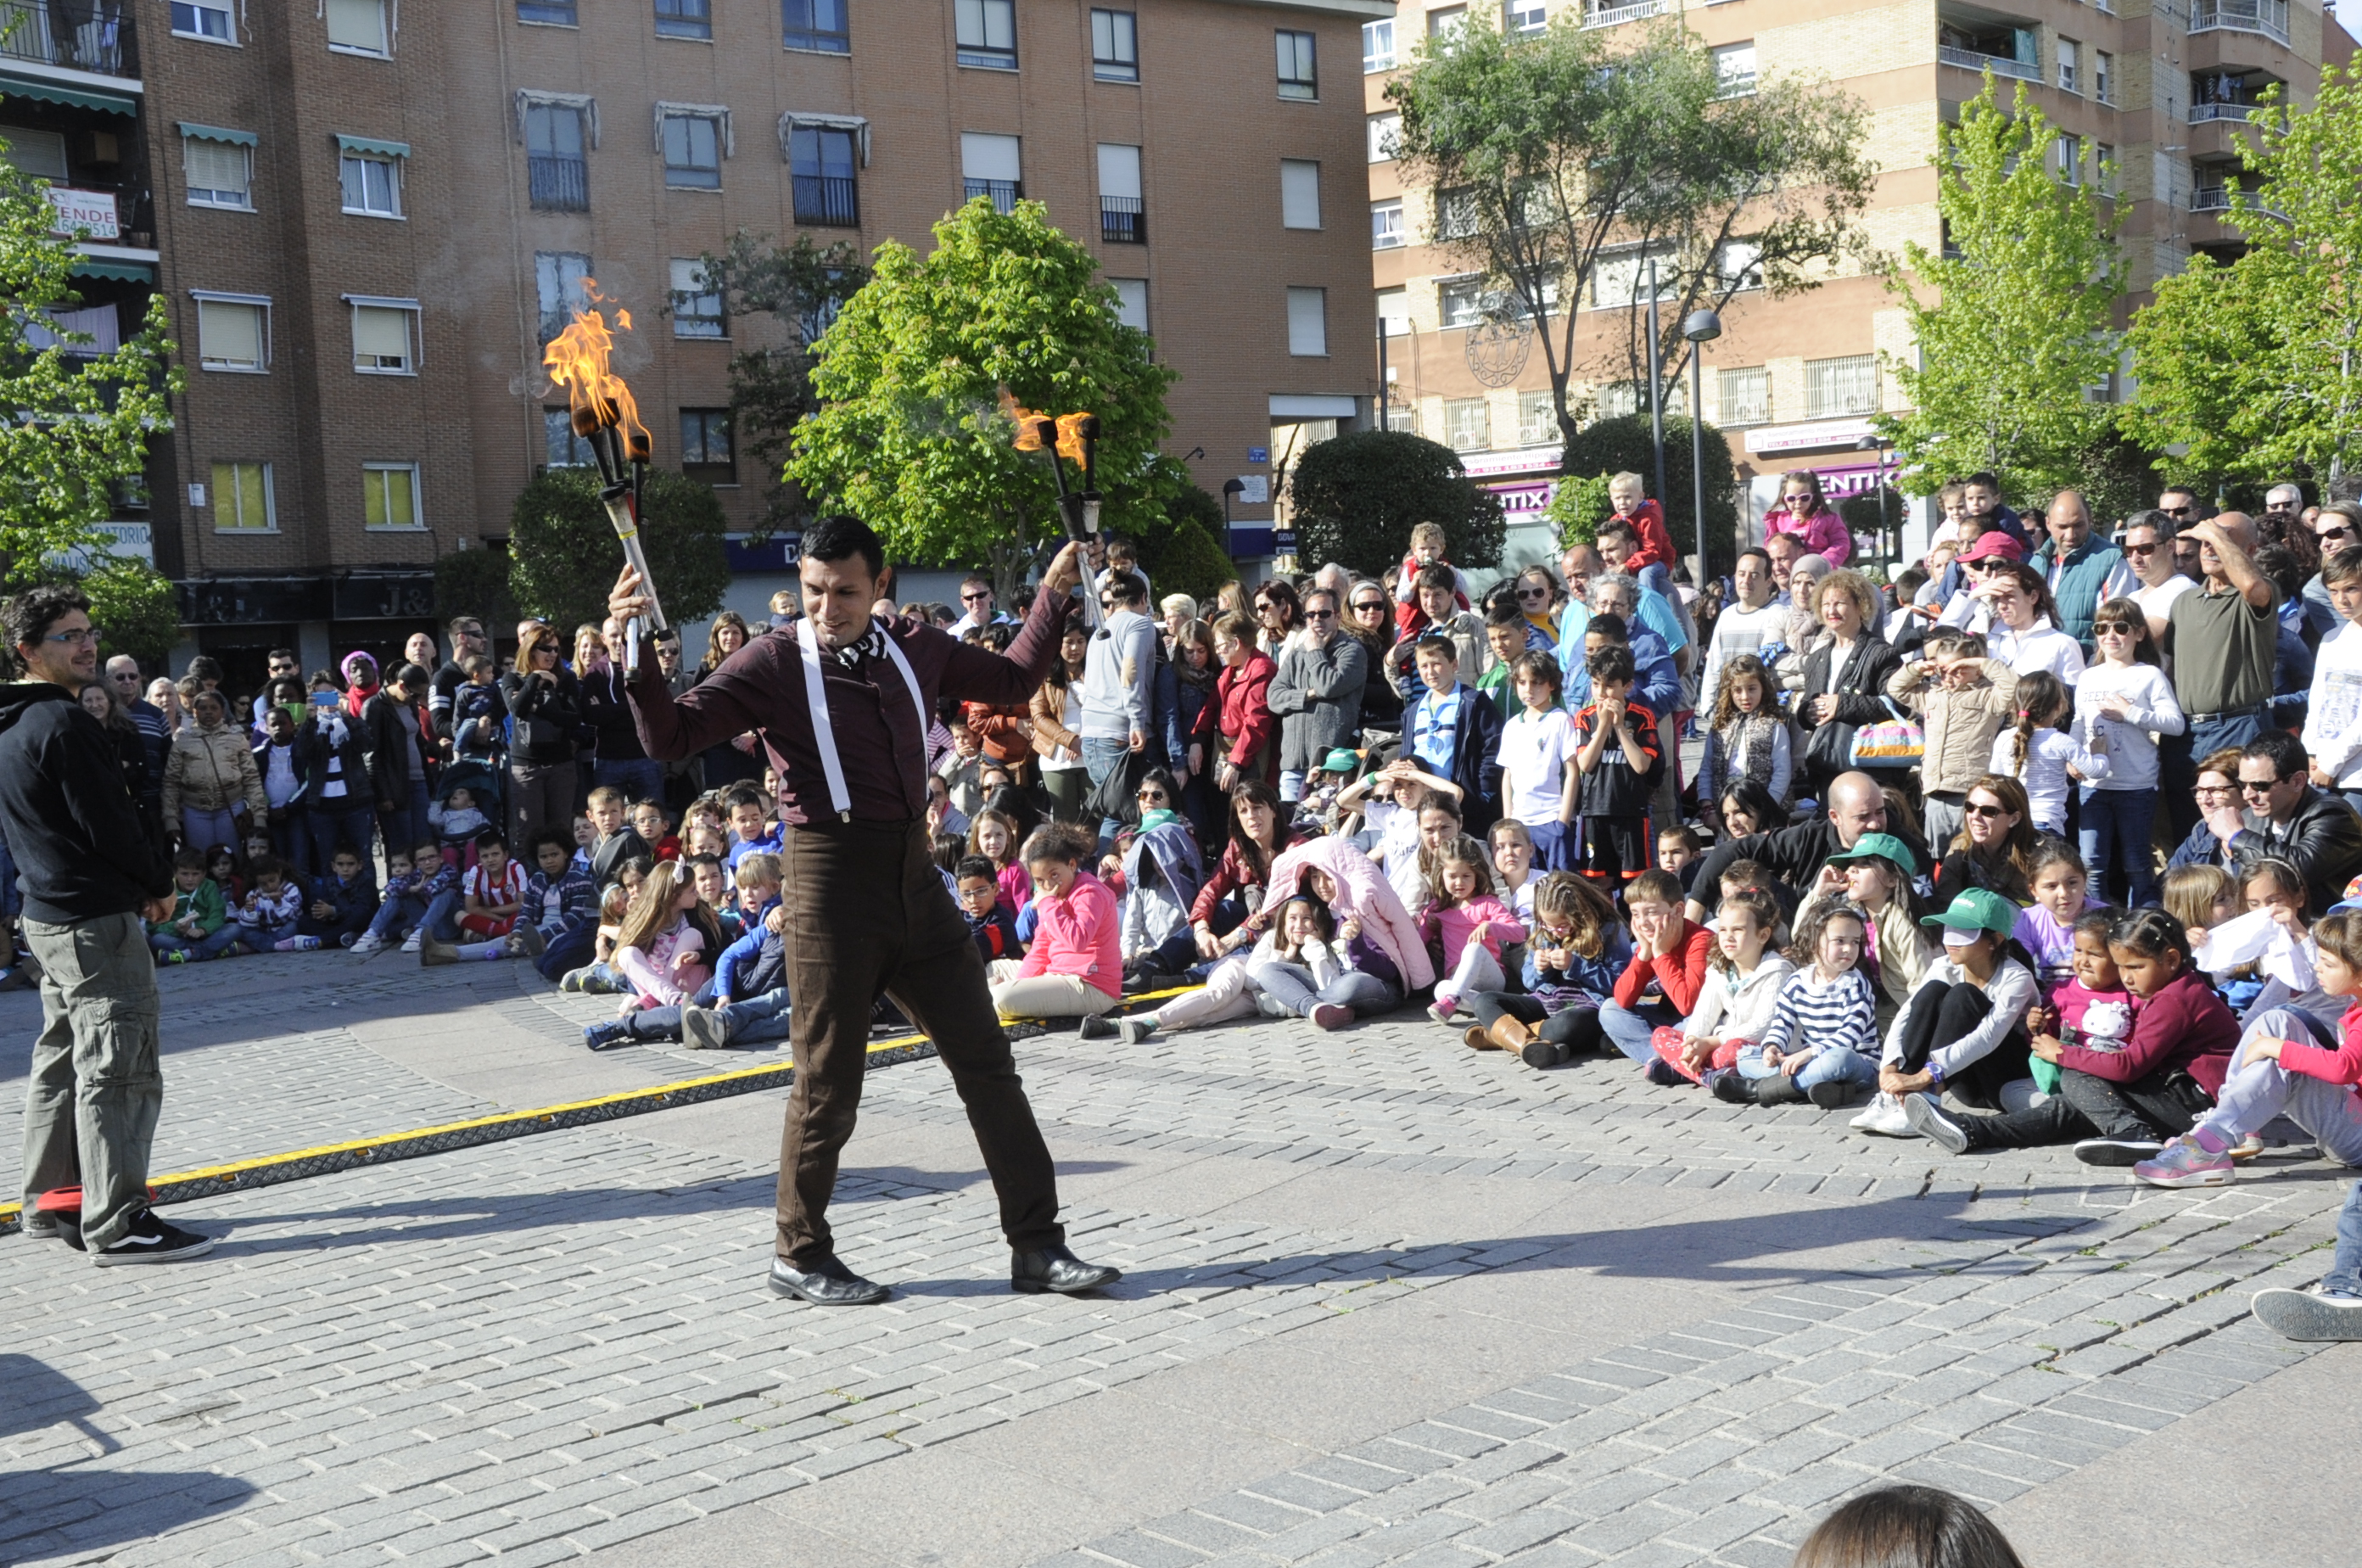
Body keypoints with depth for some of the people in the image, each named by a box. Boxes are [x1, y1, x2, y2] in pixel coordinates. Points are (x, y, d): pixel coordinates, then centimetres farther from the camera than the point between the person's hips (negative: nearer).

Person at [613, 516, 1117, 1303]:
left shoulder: (918, 652, 10)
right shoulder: (774, 662, -5)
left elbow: (1012, 679, 26)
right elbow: (671, 735, -12)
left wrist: (1053, 595, 22)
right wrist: (637, 654, -25)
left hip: (915, 876, 5)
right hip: (831, 882, -5)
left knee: (987, 1062, 7)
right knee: (828, 1083, 2)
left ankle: (1037, 1245, 16)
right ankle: (801, 1255, 22)